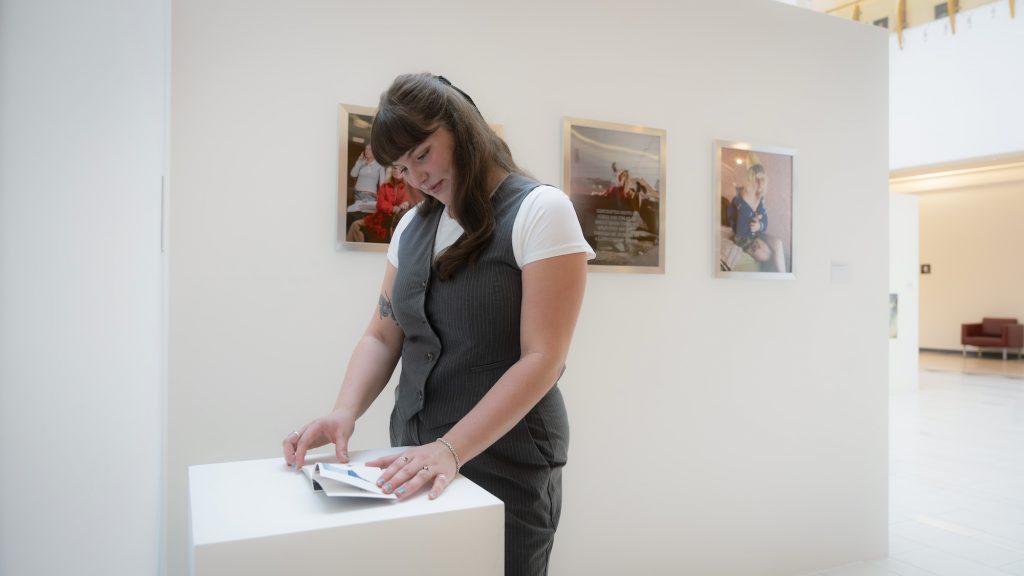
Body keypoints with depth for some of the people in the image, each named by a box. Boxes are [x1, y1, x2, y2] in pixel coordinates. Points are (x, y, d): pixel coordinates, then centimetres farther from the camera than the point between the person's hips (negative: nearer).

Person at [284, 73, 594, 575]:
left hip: (503, 465, -5)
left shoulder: (539, 211, -11)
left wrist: (451, 450, -25)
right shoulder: (412, 227, 8)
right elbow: (382, 336, 9)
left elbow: (542, 359, -18)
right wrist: (345, 412, -9)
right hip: (417, 459, 6)